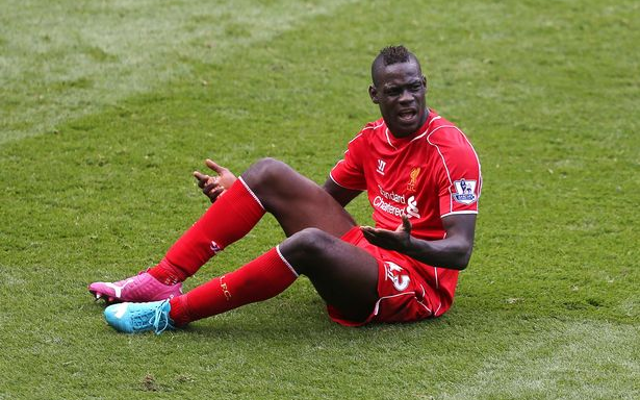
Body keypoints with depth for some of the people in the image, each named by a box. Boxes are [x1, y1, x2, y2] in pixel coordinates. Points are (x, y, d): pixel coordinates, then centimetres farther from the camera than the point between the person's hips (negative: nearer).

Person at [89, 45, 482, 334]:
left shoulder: (452, 150, -15)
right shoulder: (372, 139, 8)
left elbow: (461, 251, -21)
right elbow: (326, 197, 21)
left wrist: (409, 246, -41)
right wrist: (240, 191, 12)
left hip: (417, 287, -8)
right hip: (369, 255, 8)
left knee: (309, 243, -37)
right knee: (269, 173, -3)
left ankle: (173, 311, -27)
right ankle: (163, 279, -10)